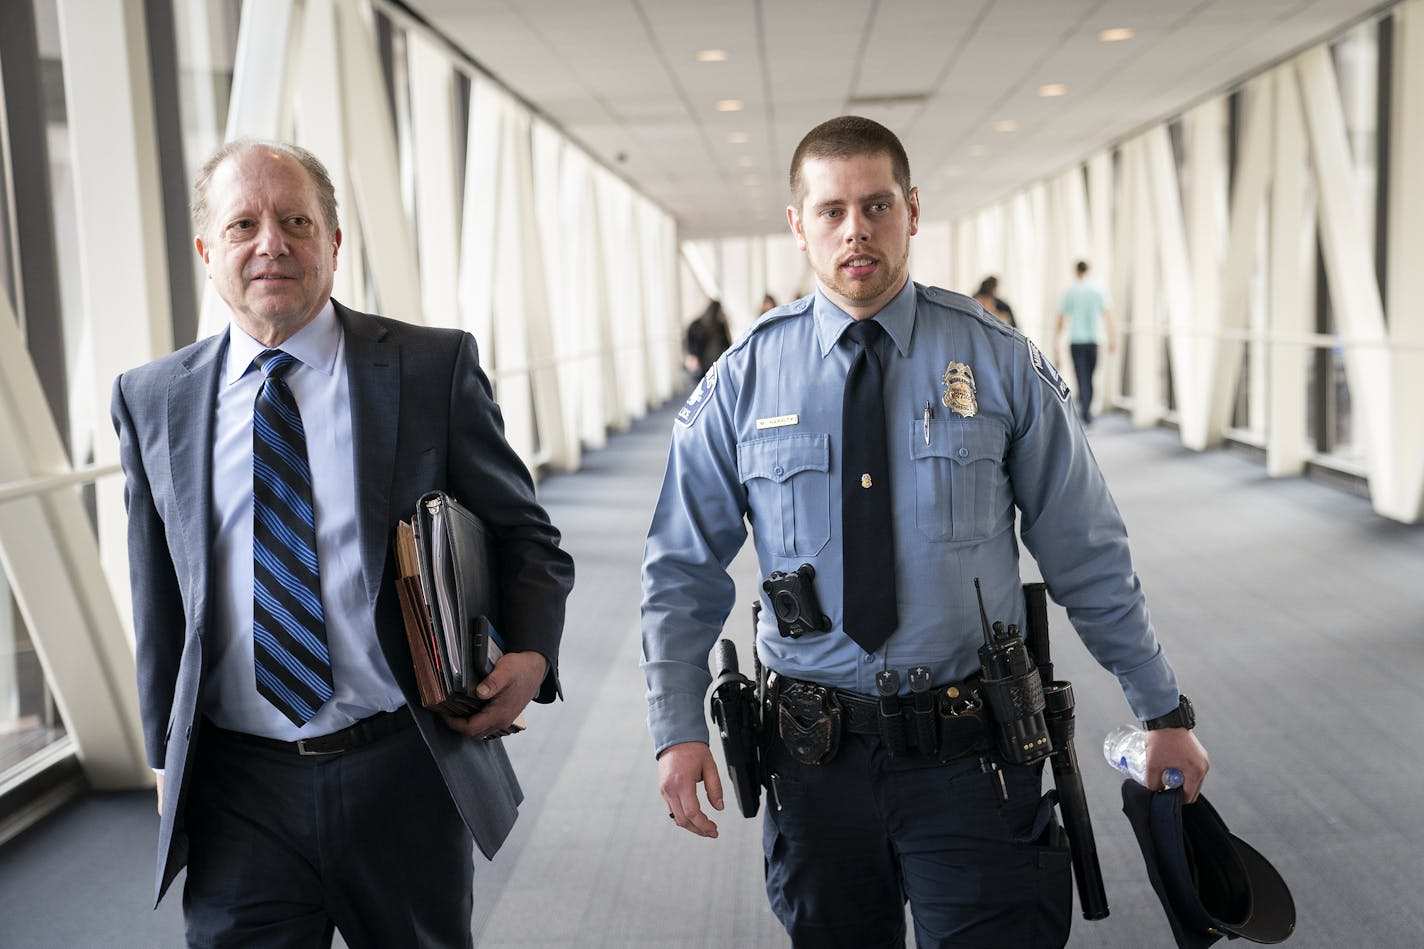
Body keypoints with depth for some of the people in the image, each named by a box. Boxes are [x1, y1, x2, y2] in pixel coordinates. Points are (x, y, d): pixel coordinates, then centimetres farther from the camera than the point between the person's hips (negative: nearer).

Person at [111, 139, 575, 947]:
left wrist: (531, 653, -14)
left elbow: (525, 533, 2)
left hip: (407, 778, 0)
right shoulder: (153, 401, 3)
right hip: (239, 792, 1)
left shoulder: (435, 367, -4)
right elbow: (159, 599, 10)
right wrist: (168, 758, 12)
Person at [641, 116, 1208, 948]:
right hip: (815, 754, 1)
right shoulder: (745, 379, -2)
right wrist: (679, 728, -5)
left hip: (970, 754, -1)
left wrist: (1164, 710, 6)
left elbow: (1088, 556, 2)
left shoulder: (1000, 364, -3)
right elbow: (685, 571, 3)